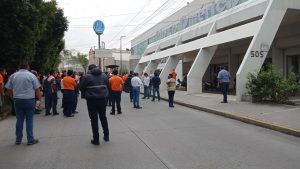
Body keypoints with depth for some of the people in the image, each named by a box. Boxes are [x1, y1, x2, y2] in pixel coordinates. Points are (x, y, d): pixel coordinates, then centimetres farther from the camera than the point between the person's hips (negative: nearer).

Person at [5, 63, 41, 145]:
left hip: (17, 100, 3)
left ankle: (18, 139, 17)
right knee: (29, 120, 2)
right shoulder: (31, 75, -5)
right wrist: (39, 100, 0)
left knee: (19, 120, 11)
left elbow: (9, 89, 8)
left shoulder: (13, 76, 5)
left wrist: (14, 97, 18)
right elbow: (37, 89, -6)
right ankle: (30, 140, 7)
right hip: (29, 100, -3)